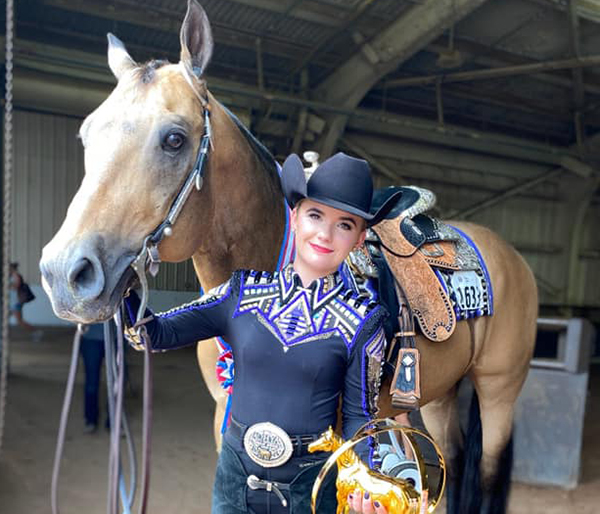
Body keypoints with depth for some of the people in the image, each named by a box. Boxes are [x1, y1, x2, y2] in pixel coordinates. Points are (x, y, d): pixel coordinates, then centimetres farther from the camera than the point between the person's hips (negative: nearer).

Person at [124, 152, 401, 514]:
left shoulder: (362, 321, -9)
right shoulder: (243, 292, -4)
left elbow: (359, 415, -5)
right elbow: (155, 334, -5)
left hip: (311, 484, -1)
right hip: (235, 474, 2)